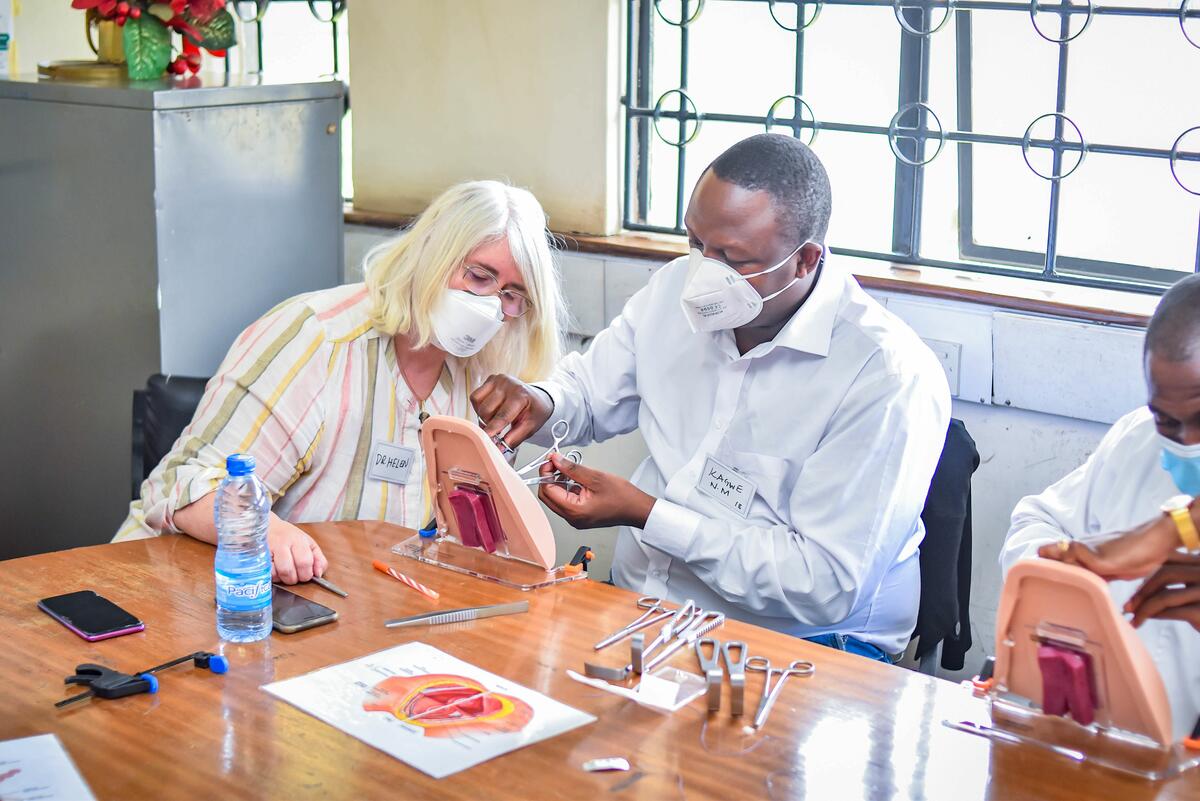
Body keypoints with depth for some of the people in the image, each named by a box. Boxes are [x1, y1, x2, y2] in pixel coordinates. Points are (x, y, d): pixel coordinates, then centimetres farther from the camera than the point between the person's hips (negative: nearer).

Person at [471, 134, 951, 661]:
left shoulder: (891, 377, -19)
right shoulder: (678, 289, 3)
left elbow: (826, 587, -21)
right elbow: (588, 390, 20)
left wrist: (645, 514, -21)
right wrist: (537, 403, -6)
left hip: (799, 642, -6)